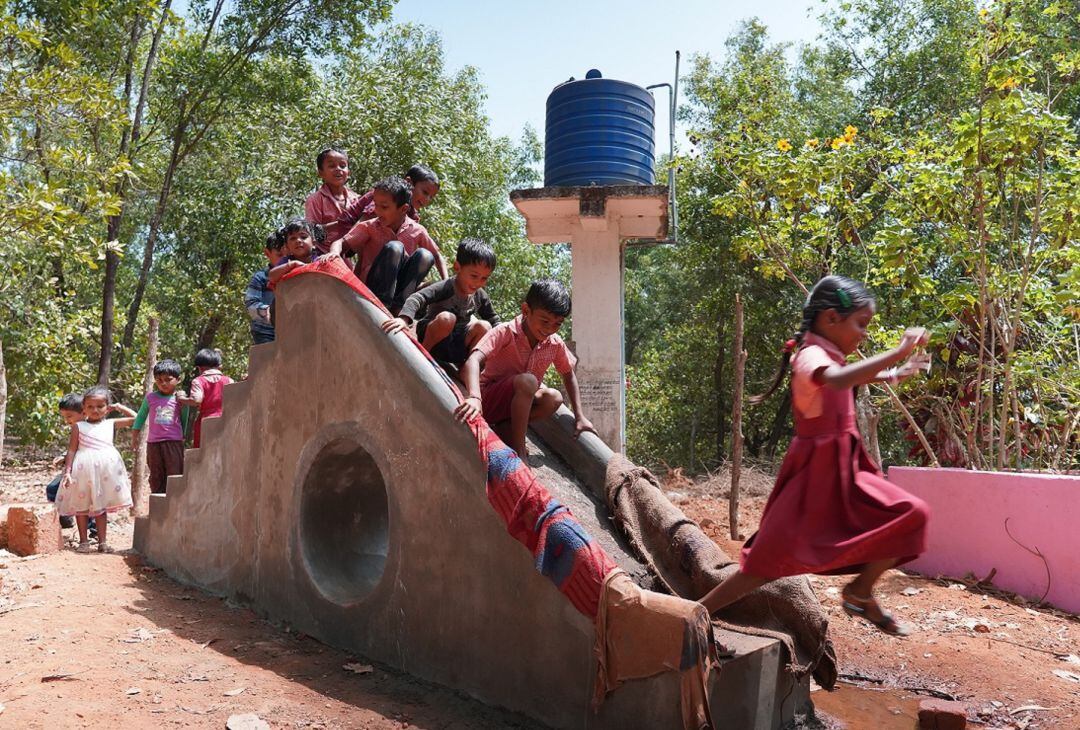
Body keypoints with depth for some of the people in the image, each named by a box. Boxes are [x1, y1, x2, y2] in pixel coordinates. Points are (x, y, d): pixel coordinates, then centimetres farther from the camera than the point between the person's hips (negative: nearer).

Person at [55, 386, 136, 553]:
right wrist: (68, 472, -7)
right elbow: (71, 451, 1)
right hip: (84, 468, -1)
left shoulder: (111, 424, 11)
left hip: (106, 467, 1)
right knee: (81, 505, 6)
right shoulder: (78, 426, 4)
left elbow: (135, 418, 12)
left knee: (101, 506, 8)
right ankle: (83, 541, 15)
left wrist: (119, 407, 14)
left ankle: (102, 542, 12)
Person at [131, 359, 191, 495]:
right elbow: (141, 416, 18)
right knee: (156, 477, 10)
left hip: (174, 442, -3)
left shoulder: (180, 398, 0)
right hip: (154, 443, 3)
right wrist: (134, 436, 21)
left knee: (174, 475, -4)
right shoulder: (150, 397, 6)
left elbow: (184, 420, 9)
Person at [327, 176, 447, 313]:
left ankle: (398, 306, -25)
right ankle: (382, 304, -30)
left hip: (399, 287, 2)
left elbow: (437, 256, 10)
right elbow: (341, 242, -10)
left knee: (425, 255, -20)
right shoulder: (369, 227, -3)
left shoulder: (417, 231, 0)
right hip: (371, 285, -2)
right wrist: (334, 252, -33)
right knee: (394, 247, -26)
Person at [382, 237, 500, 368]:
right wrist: (403, 318, -52)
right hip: (429, 336, -5)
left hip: (456, 348, 5)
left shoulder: (481, 297, -1)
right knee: (446, 318, -34)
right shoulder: (445, 288, -19)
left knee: (484, 326, -19)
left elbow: (494, 321, 9)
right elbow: (417, 298, -34)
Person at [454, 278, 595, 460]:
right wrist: (474, 397, -54)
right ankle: (518, 450, -26)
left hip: (514, 404, 6)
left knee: (554, 398, -20)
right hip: (487, 400, -6)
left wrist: (580, 416, 7)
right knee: (527, 381, -32)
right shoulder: (505, 333, -20)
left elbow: (569, 375, 13)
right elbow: (474, 360, -36)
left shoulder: (555, 344, -3)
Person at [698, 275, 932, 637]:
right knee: (767, 561, -7)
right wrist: (897, 352, -37)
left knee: (910, 515, 3)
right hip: (817, 472, -9)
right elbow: (837, 379, -42)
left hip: (844, 471, 9)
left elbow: (851, 378, 39)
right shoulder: (810, 355, -17)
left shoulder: (829, 358, 13)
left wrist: (892, 375, 32)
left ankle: (861, 593, 17)